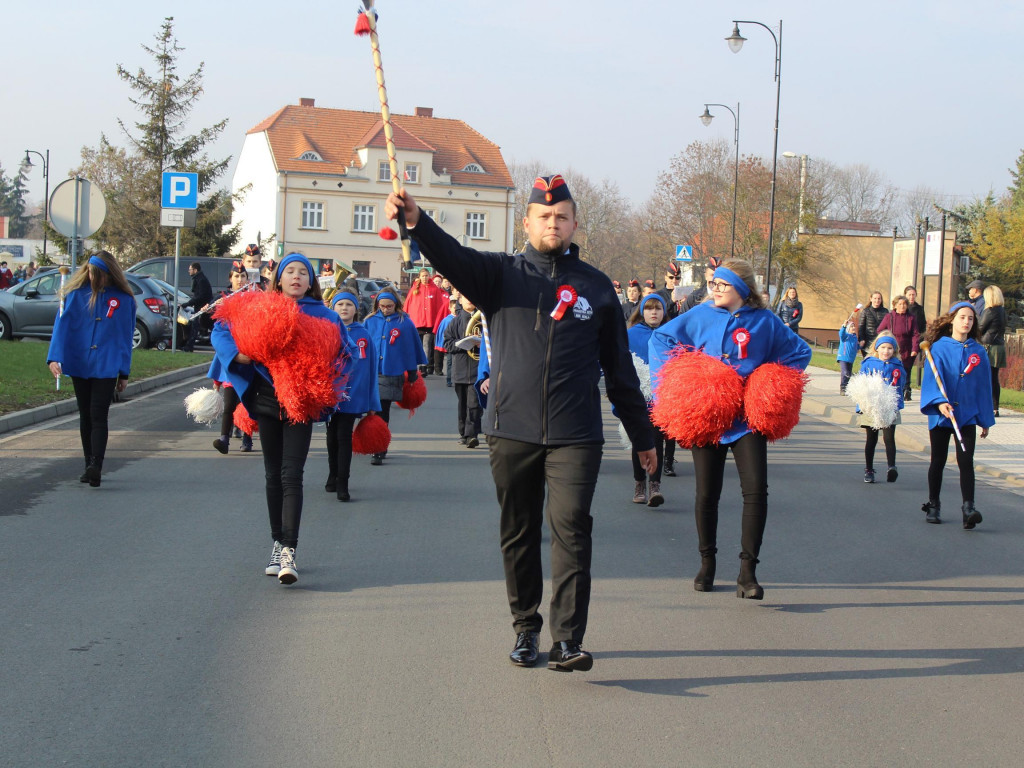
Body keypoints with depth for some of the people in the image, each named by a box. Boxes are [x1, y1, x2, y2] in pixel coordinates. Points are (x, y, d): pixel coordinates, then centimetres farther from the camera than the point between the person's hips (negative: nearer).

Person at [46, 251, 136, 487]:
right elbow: (62, 325, -4)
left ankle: (96, 467, -18)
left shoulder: (123, 299, -1)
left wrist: (124, 372, 7)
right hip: (79, 364, 2)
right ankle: (90, 466, 18)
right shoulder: (76, 294, 0)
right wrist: (54, 357, -17)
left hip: (106, 367, -2)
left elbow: (126, 335, 6)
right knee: (86, 416, 10)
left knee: (98, 416, -10)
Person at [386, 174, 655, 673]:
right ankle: (526, 629, 24)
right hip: (511, 431, 1)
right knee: (518, 534, 10)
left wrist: (641, 435, 16)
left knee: (571, 528, -12)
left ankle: (567, 640, -12)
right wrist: (416, 222, -35)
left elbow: (619, 367, 14)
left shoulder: (596, 286, 9)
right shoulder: (502, 274, 6)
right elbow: (452, 258, -15)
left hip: (575, 436, -1)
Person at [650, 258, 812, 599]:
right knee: (706, 494, 8)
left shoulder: (765, 321, 3)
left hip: (747, 419, -1)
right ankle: (707, 563, 26)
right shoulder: (700, 316, 4)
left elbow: (800, 352, 13)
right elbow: (660, 338, 12)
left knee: (756, 489, -15)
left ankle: (747, 571, -9)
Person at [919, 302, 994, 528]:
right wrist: (940, 401, -30)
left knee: (966, 461, -9)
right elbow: (933, 377, -12)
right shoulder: (939, 348, -2)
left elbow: (984, 386, 11)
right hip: (941, 414, -1)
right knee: (938, 460, 8)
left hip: (968, 415, 1)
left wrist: (986, 420, 12)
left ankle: (968, 509, -15)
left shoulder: (978, 352, 6)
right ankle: (933, 505, 22)